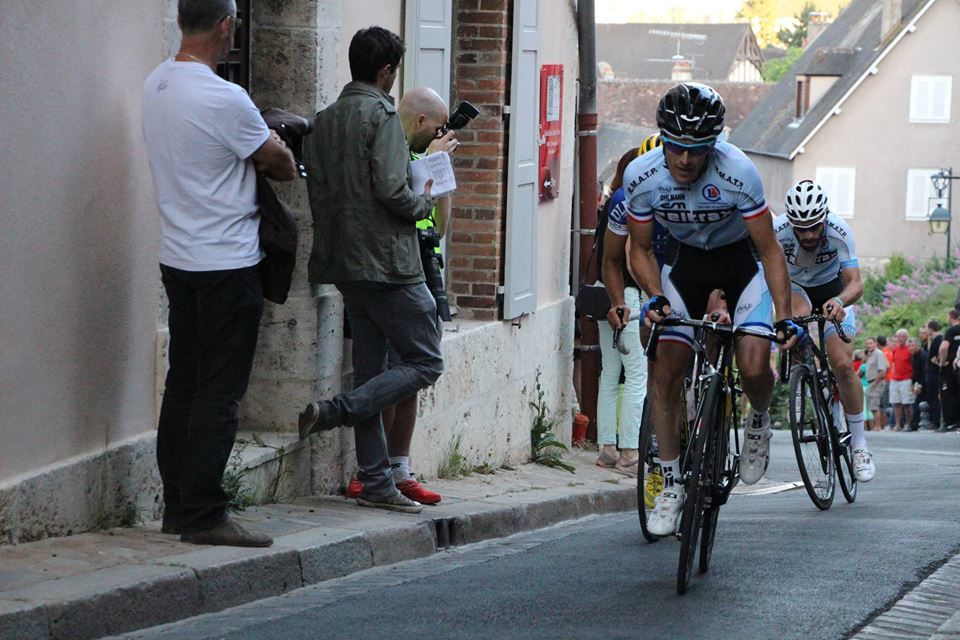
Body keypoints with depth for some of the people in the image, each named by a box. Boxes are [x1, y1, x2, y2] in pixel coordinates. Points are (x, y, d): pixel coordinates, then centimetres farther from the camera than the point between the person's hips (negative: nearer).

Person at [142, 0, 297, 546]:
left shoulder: (157, 85, 6)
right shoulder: (224, 99, -20)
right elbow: (279, 162, -6)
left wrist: (265, 139, 11)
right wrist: (288, 166, 16)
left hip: (178, 257, 9)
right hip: (227, 263, -9)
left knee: (183, 384, 13)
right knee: (220, 393, -4)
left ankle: (177, 507, 18)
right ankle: (203, 515, -3)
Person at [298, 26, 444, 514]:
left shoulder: (324, 121, 12)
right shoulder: (381, 114, -11)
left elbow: (318, 193, 11)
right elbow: (391, 190, -19)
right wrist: (426, 201, 0)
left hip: (343, 263, 8)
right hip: (387, 261, -8)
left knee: (370, 370, 10)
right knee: (425, 362, 0)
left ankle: (376, 484, 10)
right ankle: (335, 412, -14)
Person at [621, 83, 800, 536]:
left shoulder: (737, 173, -32)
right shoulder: (641, 177, -23)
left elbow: (769, 250, -23)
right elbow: (640, 249, -8)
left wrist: (785, 317, -31)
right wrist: (655, 297, -25)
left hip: (741, 262, -2)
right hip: (686, 263, 3)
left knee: (754, 368, -20)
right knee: (666, 374, -9)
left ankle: (759, 422, 16)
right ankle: (671, 486, 4)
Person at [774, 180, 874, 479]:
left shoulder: (839, 232, -32)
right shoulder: (777, 231, -32)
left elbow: (856, 283, -37)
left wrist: (839, 301, -60)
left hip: (832, 289, 0)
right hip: (794, 287, 1)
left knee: (843, 365, -15)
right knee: (797, 318, -37)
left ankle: (859, 444, -1)